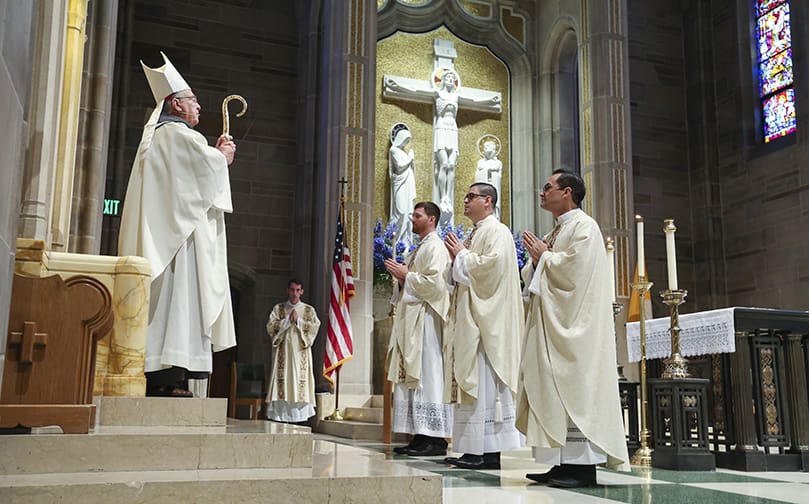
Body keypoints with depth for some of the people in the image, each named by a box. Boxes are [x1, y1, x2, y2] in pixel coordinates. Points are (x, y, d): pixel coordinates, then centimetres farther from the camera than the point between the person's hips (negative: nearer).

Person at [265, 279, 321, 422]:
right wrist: (288, 320, -7)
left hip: (301, 352, 0)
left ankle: (299, 417, -6)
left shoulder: (309, 310, 11)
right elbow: (271, 327, 0)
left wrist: (298, 320, -8)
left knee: (301, 381, -6)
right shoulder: (278, 308, 12)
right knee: (282, 381, -6)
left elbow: (315, 327, -2)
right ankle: (280, 416, -6)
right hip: (283, 351, 0)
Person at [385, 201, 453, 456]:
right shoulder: (420, 248, 23)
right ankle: (420, 436, 8)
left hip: (426, 319, -10)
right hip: (411, 319, 10)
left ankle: (436, 438, -10)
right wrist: (401, 277, 8)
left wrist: (406, 275, -10)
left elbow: (434, 283, -19)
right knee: (412, 376, 6)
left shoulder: (435, 247, -7)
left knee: (427, 375, -11)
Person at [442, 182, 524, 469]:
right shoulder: (474, 235, 23)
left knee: (486, 383, -10)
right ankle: (476, 450, 9)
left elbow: (493, 264, -21)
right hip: (470, 320, 10)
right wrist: (457, 258, 9)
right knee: (473, 382, 6)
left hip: (487, 320, -9)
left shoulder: (497, 232, -5)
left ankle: (492, 453, -7)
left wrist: (462, 256, -8)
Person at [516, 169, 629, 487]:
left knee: (574, 388, -9)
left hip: (573, 323, -9)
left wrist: (543, 255, -7)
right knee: (555, 390, 6)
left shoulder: (584, 226, -5)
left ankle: (583, 467, -6)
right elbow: (537, 279, 22)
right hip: (551, 323, 9)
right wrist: (537, 260, 2)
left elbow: (575, 268, -20)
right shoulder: (556, 232, 21)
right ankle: (565, 464, 9)